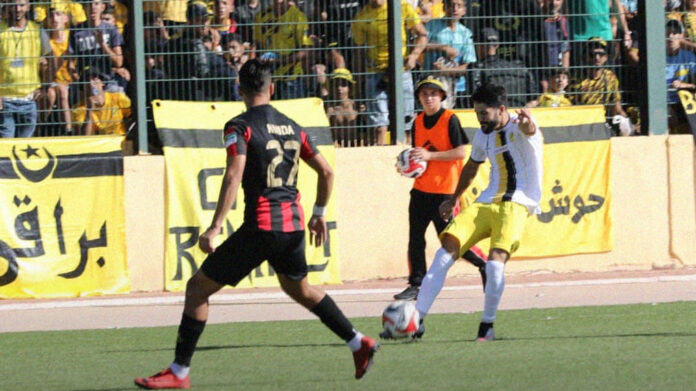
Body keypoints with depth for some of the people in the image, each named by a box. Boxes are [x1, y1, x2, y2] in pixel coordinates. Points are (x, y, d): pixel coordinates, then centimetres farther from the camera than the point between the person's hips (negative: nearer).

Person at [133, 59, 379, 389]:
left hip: (260, 226, -6)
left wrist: (215, 228, -22)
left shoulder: (240, 127, -6)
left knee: (198, 287, 2)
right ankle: (359, 343, 28)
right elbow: (326, 171, 17)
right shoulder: (292, 127, 13)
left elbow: (233, 177, -19)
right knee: (299, 288, 31)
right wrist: (319, 214, 31)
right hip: (293, 224, 6)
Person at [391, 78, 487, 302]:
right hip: (421, 189, 6)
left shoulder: (450, 119, -9)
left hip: (445, 190, -6)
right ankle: (416, 284, 6)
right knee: (415, 237, 1)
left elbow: (460, 152, -14)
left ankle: (483, 265, 16)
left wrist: (429, 155, -20)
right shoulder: (418, 122, 11)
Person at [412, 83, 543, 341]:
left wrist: (528, 124, -61)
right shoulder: (483, 135, 13)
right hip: (486, 203, 6)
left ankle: (487, 327, -7)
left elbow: (529, 130, -36)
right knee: (446, 252, -11)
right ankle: (417, 320, -10)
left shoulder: (518, 126, -9)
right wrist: (454, 199, 38)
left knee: (495, 260, -26)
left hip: (516, 204, -6)